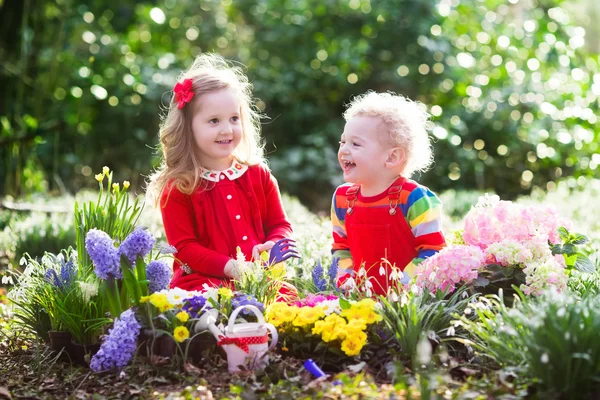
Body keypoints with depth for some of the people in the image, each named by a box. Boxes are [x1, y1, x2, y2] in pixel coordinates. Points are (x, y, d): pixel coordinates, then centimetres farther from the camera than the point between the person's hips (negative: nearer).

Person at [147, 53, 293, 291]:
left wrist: (273, 247, -8)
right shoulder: (177, 187, -1)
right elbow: (183, 246, -5)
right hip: (204, 280, -3)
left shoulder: (257, 174, 11)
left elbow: (280, 225, 17)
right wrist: (230, 267, -19)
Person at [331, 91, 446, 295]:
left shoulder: (414, 199, -9)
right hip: (362, 293, 5)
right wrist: (346, 277, 4)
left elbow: (432, 250, -8)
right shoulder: (342, 198, 9)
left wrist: (402, 283, -16)